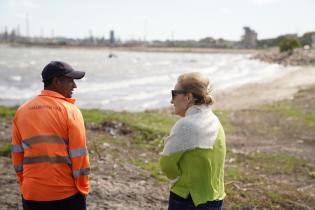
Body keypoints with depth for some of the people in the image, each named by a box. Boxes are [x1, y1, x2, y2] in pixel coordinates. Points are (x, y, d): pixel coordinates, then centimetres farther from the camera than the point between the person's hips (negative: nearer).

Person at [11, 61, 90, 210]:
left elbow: (17, 154, 8)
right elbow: (79, 155, -11)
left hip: (32, 193, 4)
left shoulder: (22, 111, 4)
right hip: (67, 193, -4)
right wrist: (83, 189, 0)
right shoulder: (70, 111, -10)